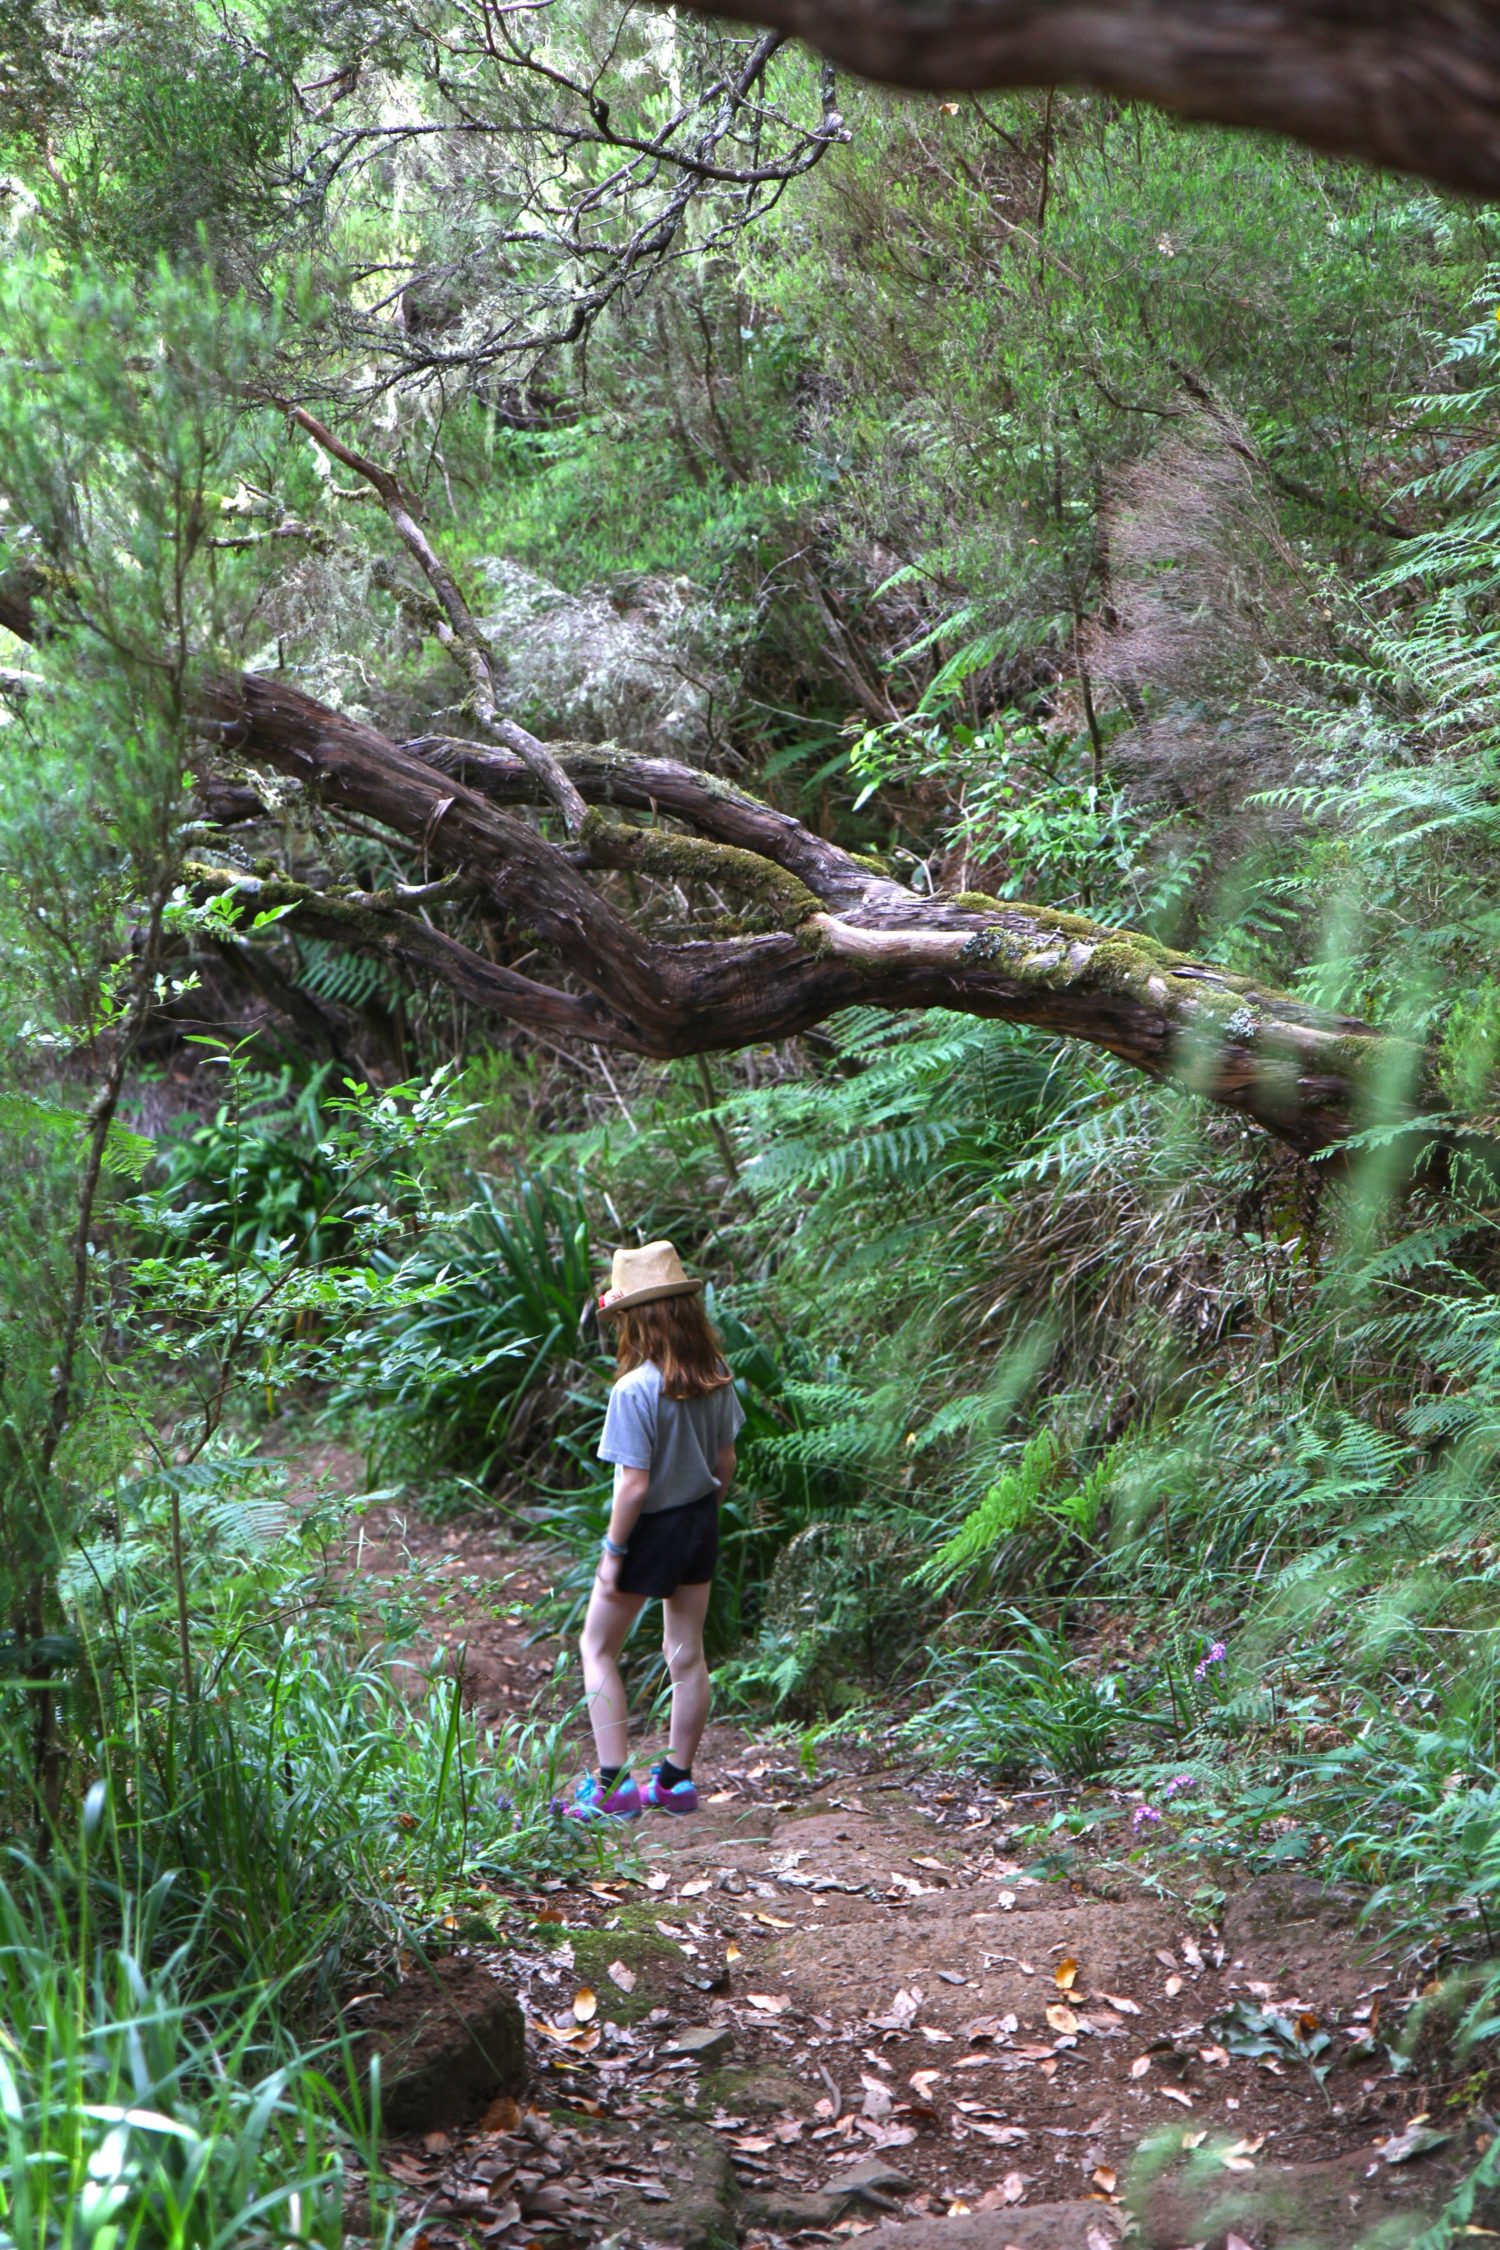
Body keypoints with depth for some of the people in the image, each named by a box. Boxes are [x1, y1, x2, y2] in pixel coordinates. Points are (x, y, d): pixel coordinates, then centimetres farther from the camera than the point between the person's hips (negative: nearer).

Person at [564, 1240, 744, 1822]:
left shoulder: (635, 1389, -25)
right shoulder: (715, 1376, -5)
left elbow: (635, 1484, -24)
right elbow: (726, 1459, 5)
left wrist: (613, 1551, -13)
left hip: (651, 1530, -6)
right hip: (700, 1522, 6)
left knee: (597, 1649, 10)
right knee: (687, 1654, 15)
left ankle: (614, 1784, 5)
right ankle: (677, 1780, 25)